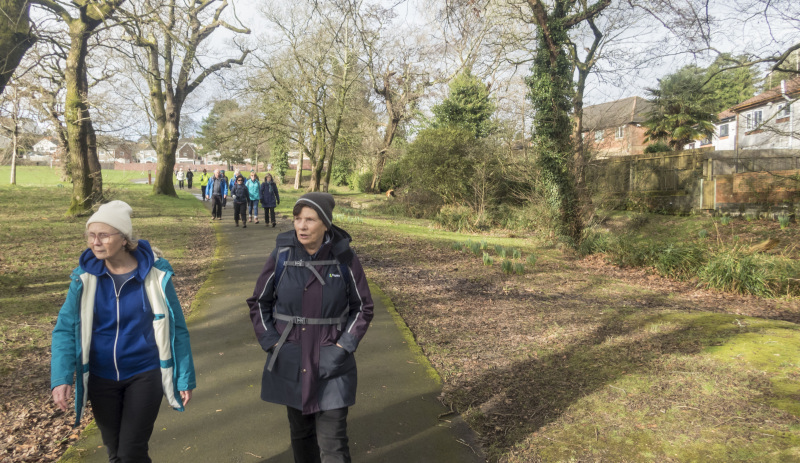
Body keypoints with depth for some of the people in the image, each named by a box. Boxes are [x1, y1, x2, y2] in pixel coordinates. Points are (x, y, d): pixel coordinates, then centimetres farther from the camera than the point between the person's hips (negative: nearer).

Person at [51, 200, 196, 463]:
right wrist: (61, 378, -18)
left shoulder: (156, 275, -13)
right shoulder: (84, 277, -7)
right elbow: (65, 329, -4)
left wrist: (185, 378, -3)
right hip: (101, 379, 3)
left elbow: (176, 328, -7)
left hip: (144, 375, -3)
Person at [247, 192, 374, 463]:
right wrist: (273, 345, -5)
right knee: (301, 433, 19)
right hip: (290, 363, 2)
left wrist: (342, 347, -9)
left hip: (331, 365, -2)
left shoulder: (344, 258, -10)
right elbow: (259, 303, 4)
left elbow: (363, 307, 0)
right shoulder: (281, 255, -7)